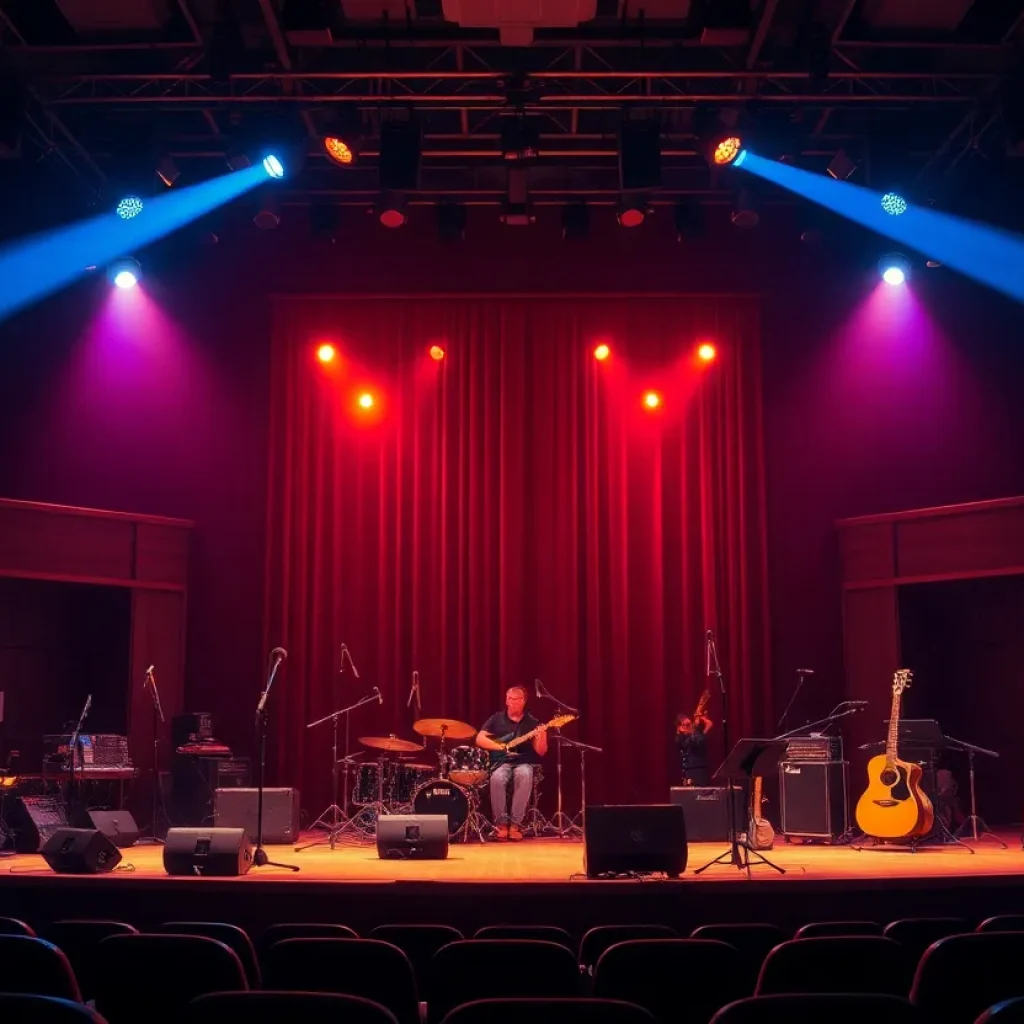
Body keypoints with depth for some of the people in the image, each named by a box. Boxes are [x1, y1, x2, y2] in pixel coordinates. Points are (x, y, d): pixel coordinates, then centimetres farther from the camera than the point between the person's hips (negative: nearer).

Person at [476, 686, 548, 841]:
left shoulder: (532, 722, 8)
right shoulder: (496, 719, 10)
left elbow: (540, 752, 0)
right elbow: (479, 739, 2)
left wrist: (541, 736, -20)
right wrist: (500, 746, -11)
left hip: (524, 762, 0)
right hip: (501, 762, 1)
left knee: (524, 776, -38)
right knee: (497, 778, -36)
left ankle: (515, 824, -33)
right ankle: (501, 823, -24)